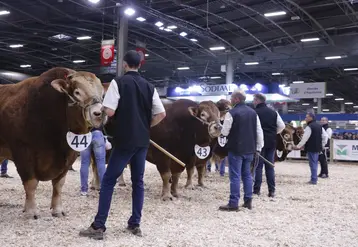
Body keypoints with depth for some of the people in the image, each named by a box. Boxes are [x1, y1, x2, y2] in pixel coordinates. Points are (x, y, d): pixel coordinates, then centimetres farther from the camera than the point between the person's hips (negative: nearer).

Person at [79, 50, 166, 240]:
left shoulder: (118, 82, -7)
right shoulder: (149, 86, 8)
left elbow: (109, 112, -14)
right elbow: (161, 114, 5)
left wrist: (119, 112, 8)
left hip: (124, 140, -5)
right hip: (142, 141, 5)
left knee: (108, 181, 2)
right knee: (138, 182, 13)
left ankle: (98, 226, 2)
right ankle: (135, 224, 17)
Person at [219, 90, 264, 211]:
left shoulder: (231, 113, -13)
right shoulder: (253, 112, 8)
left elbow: (225, 132, -11)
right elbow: (259, 132, 9)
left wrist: (222, 130, 12)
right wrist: (258, 148, 15)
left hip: (235, 149, -6)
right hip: (249, 149, 6)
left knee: (235, 176, -3)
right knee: (247, 175, 15)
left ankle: (233, 203, 0)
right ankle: (248, 201, 19)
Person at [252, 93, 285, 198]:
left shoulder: (255, 112, -8)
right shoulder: (274, 112, 7)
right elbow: (282, 126, 7)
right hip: (271, 142, 4)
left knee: (258, 166, 4)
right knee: (270, 166, 9)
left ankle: (257, 189, 3)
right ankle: (271, 190, 7)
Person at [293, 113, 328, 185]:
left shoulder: (309, 127, -14)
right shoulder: (319, 126, 12)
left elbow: (305, 138, -16)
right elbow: (325, 136, 14)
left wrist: (298, 146, -9)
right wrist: (322, 145, 20)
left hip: (311, 148, -8)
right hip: (317, 148, 8)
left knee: (313, 163, -4)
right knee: (315, 163, 15)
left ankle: (313, 180, -2)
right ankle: (314, 178, 21)